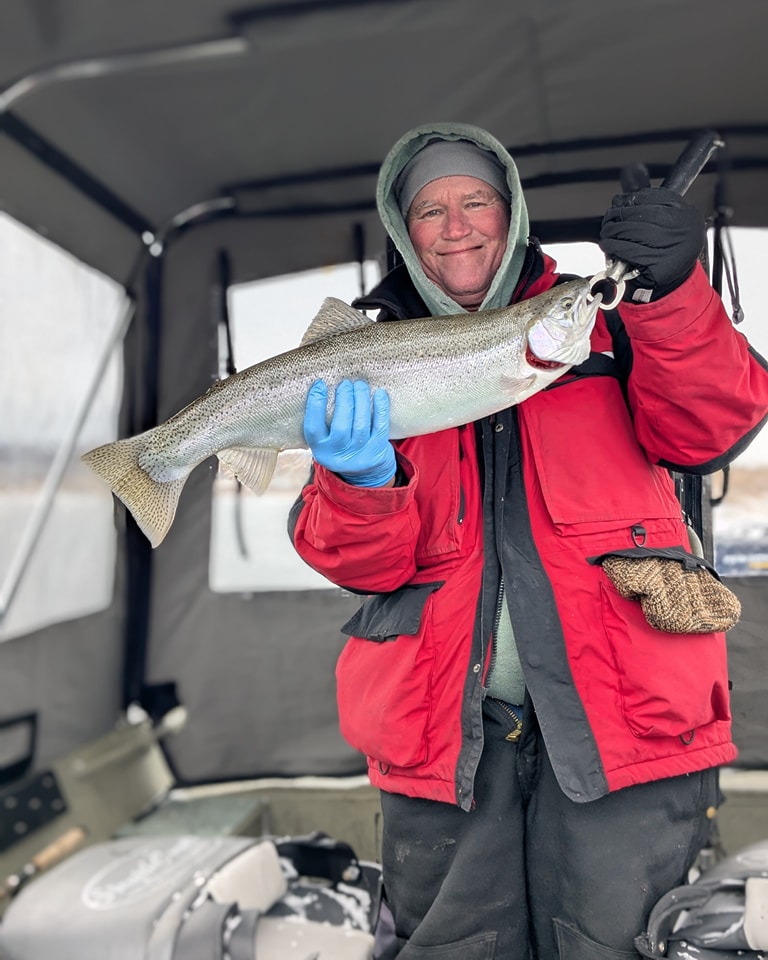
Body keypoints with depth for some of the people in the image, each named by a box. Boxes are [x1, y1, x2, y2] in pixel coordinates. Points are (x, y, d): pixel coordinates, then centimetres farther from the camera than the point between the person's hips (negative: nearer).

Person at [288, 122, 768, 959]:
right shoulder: (377, 364, 10)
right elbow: (360, 562, 2)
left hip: (618, 711, 0)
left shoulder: (601, 322, 11)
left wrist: (671, 294, -19)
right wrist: (362, 479, -20)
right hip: (446, 730, 1)